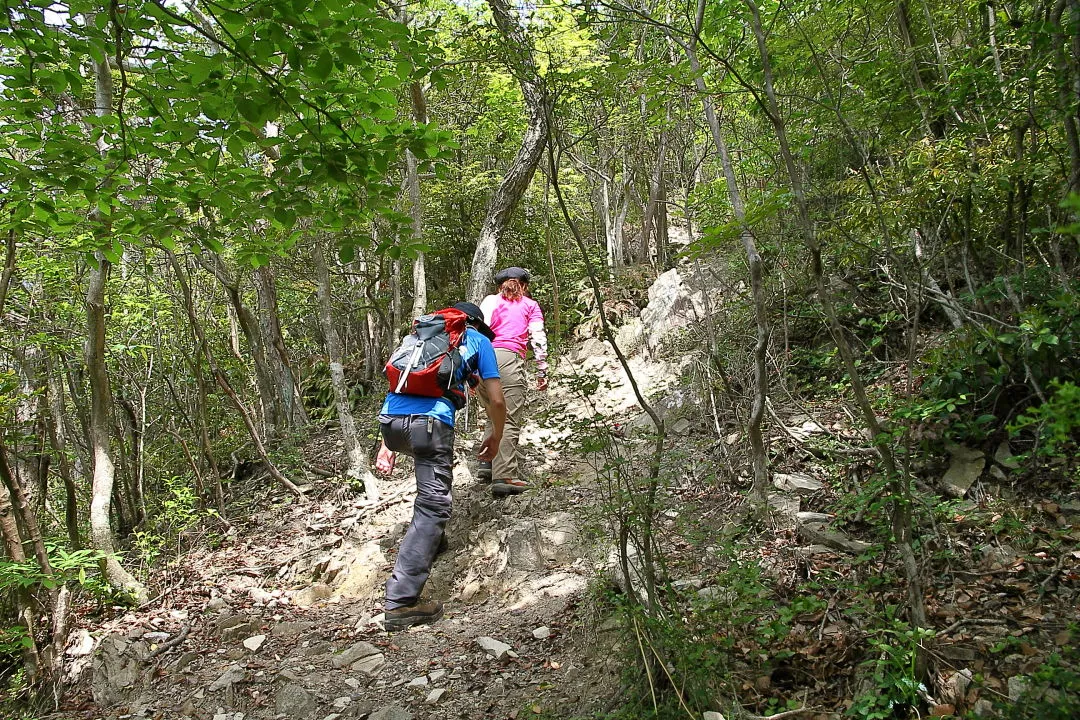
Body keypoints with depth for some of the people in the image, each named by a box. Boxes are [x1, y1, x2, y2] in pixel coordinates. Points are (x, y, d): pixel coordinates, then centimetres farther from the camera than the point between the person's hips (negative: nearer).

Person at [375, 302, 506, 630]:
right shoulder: (478, 340, 19)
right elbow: (496, 401, 13)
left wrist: (387, 445, 30)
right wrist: (496, 438, 31)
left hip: (390, 420, 6)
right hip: (430, 422, -6)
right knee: (434, 506, -5)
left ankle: (432, 537, 37)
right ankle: (401, 602, -12)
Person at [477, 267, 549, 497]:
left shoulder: (490, 301, 22)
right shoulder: (530, 305, 19)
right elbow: (538, 338, 7)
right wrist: (542, 371, 7)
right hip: (508, 357, -4)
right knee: (510, 421, -6)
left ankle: (487, 464, 9)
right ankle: (504, 477, -14)